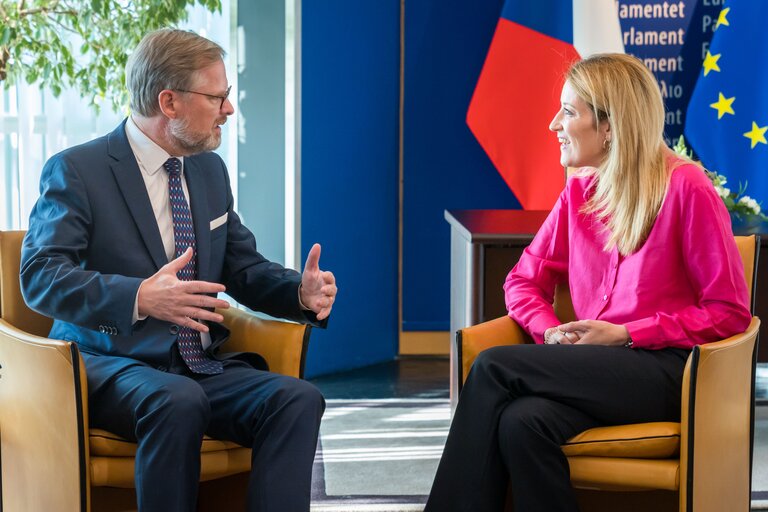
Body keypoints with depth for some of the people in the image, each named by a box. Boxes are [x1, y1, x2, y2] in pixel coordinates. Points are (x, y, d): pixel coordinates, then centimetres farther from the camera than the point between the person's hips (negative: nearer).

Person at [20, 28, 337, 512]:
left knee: (298, 397, -23)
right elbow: (40, 276, -15)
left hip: (205, 367, 6)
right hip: (111, 367, -5)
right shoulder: (76, 171, -5)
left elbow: (245, 268, 19)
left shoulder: (210, 170, 15)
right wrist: (139, 298, -32)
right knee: (179, 400, -38)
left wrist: (301, 291, -5)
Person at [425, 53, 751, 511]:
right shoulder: (580, 191, 12)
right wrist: (552, 332, -6)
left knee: (494, 367, -23)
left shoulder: (685, 189, -7)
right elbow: (524, 281, 17)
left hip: (664, 372, -5)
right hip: (597, 365, 5)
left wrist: (624, 334, -13)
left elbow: (729, 311, -7)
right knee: (521, 422, -31)